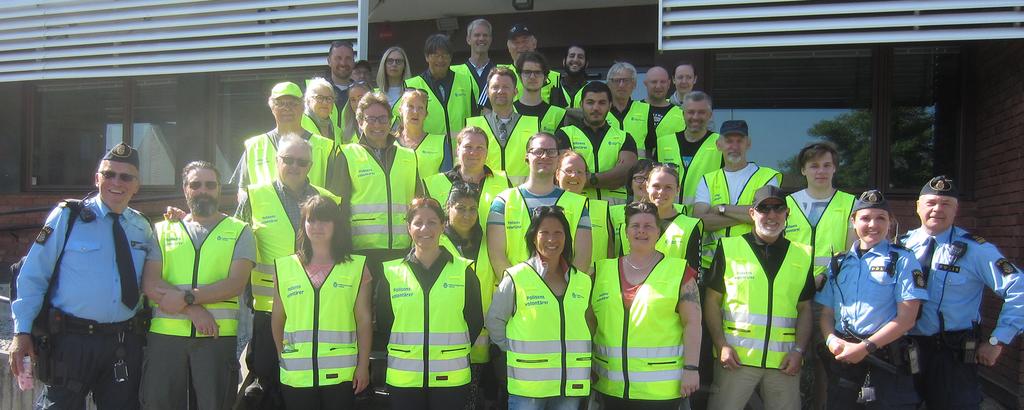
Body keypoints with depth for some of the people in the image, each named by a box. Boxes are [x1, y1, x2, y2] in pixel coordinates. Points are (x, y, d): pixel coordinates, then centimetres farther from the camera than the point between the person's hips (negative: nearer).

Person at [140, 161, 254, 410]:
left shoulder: (239, 231, 9)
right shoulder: (163, 230, 14)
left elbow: (236, 284, -5)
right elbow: (150, 284, 1)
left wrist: (187, 297, -15)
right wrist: (193, 309, -12)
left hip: (217, 335, -2)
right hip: (165, 334, 2)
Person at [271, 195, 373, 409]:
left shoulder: (357, 267, 3)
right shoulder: (285, 267, 8)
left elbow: (364, 320, 1)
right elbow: (277, 319, 14)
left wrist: (363, 365, -2)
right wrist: (282, 358, 12)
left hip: (340, 373, -2)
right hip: (295, 374, 2)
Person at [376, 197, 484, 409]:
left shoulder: (463, 270, 2)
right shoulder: (391, 273, 4)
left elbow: (475, 321, 6)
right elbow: (383, 322, 9)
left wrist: (456, 350, 3)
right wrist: (400, 352, 5)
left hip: (451, 377, 0)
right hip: (403, 378, 1)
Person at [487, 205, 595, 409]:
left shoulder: (582, 281, 8)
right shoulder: (516, 277, -6)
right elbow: (494, 321, 0)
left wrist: (579, 351, 8)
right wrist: (517, 352, 0)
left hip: (571, 384, 4)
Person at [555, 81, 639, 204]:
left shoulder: (623, 138, 18)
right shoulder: (565, 134, 11)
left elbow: (628, 171, 0)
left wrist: (590, 179, -11)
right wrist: (612, 178, -5)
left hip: (616, 206, 1)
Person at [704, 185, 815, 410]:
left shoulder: (802, 255, 10)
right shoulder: (729, 248, 2)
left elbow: (804, 309, 13)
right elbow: (712, 301, 3)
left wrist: (799, 350, 1)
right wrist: (721, 346, -7)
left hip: (784, 361, 2)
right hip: (735, 357, -2)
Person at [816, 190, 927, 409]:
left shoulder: (902, 260, 1)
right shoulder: (839, 264, 14)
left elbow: (906, 318, -6)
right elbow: (826, 314, 14)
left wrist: (865, 347, -12)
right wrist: (831, 340, -6)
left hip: (887, 362, -4)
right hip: (842, 359, 4)